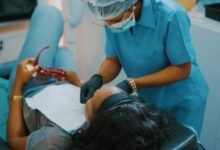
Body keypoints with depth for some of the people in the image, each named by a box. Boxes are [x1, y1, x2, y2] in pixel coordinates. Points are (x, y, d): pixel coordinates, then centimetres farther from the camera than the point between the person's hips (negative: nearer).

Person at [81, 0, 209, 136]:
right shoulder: (114, 17, -16)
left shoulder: (170, 15, -30)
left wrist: (132, 84, -29)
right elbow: (113, 60, -5)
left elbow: (182, 69, -23)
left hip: (182, 102, -4)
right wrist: (98, 78, -25)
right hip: (147, 99, 4)